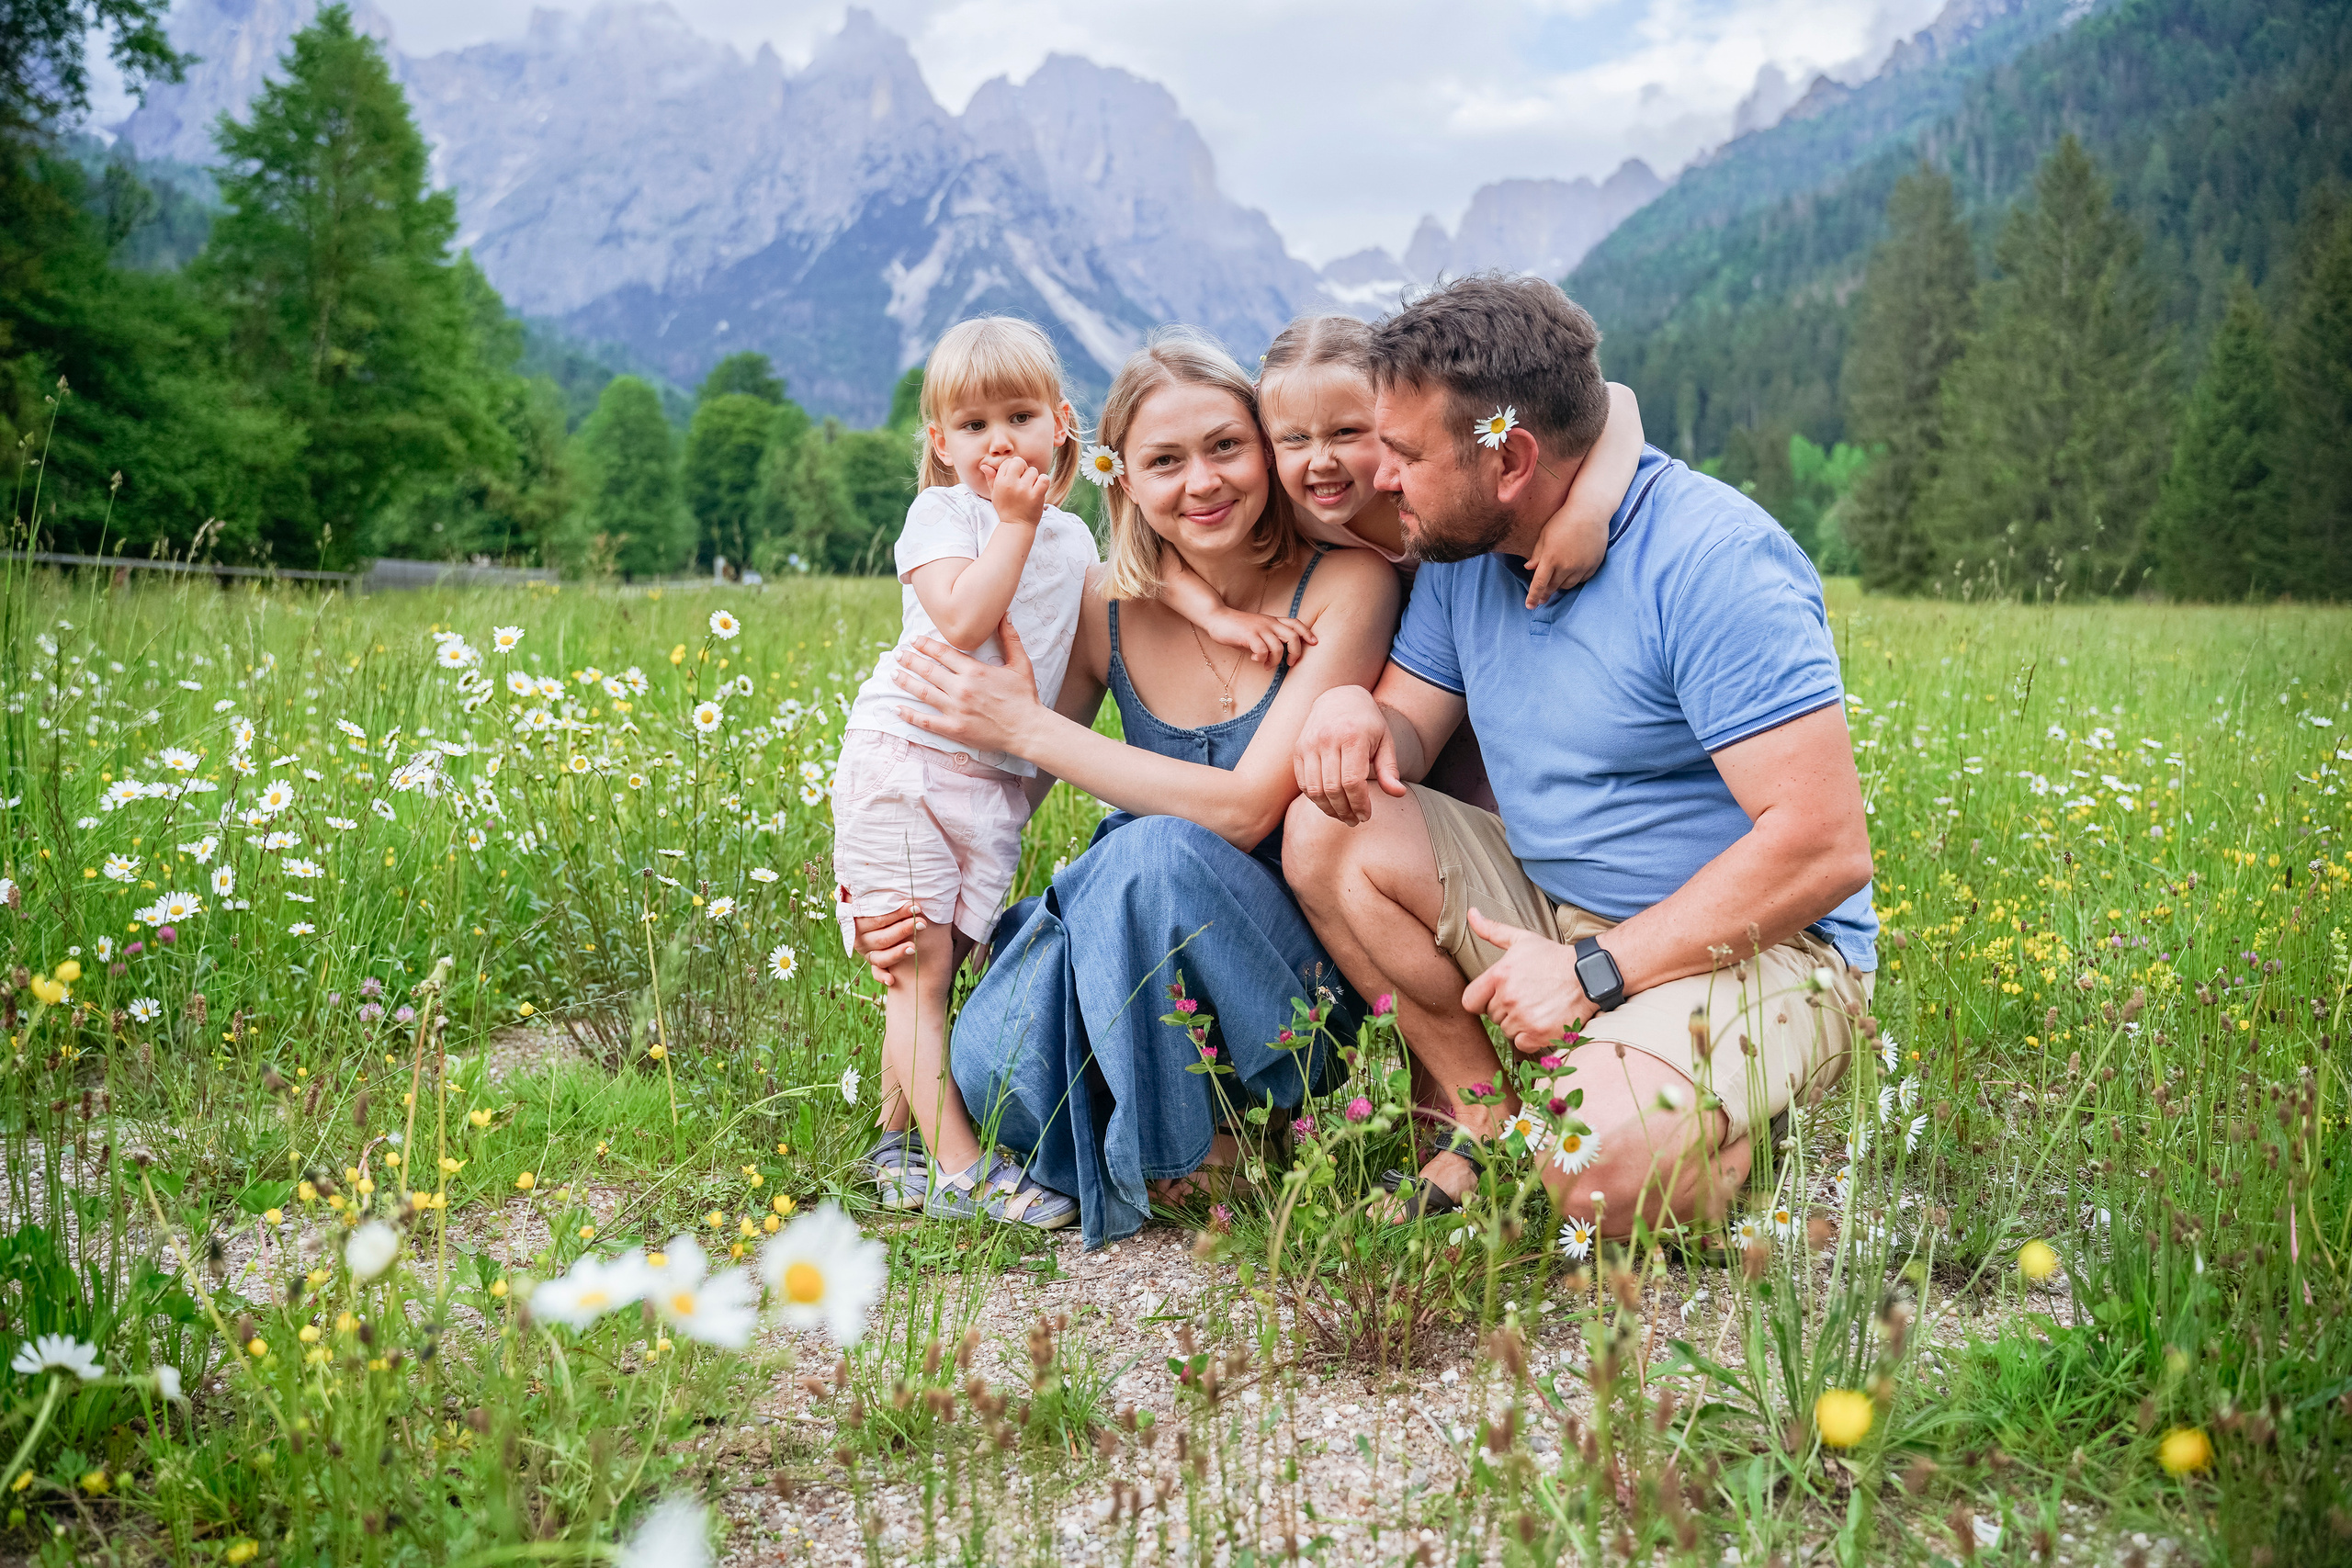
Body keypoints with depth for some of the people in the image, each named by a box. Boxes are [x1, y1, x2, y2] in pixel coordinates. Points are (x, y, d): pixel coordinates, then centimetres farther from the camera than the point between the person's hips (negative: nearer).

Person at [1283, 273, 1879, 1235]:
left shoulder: (1713, 562, -22)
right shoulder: (1465, 550, 3)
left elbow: (1826, 847, -26)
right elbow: (1408, 732, 10)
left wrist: (1597, 972, -25)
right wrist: (1355, 708, -16)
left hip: (1751, 943, -7)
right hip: (1550, 909, 8)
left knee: (1605, 1168, -33)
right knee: (1329, 831, -10)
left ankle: (1733, 1130, 2)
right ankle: (1480, 1119, -4)